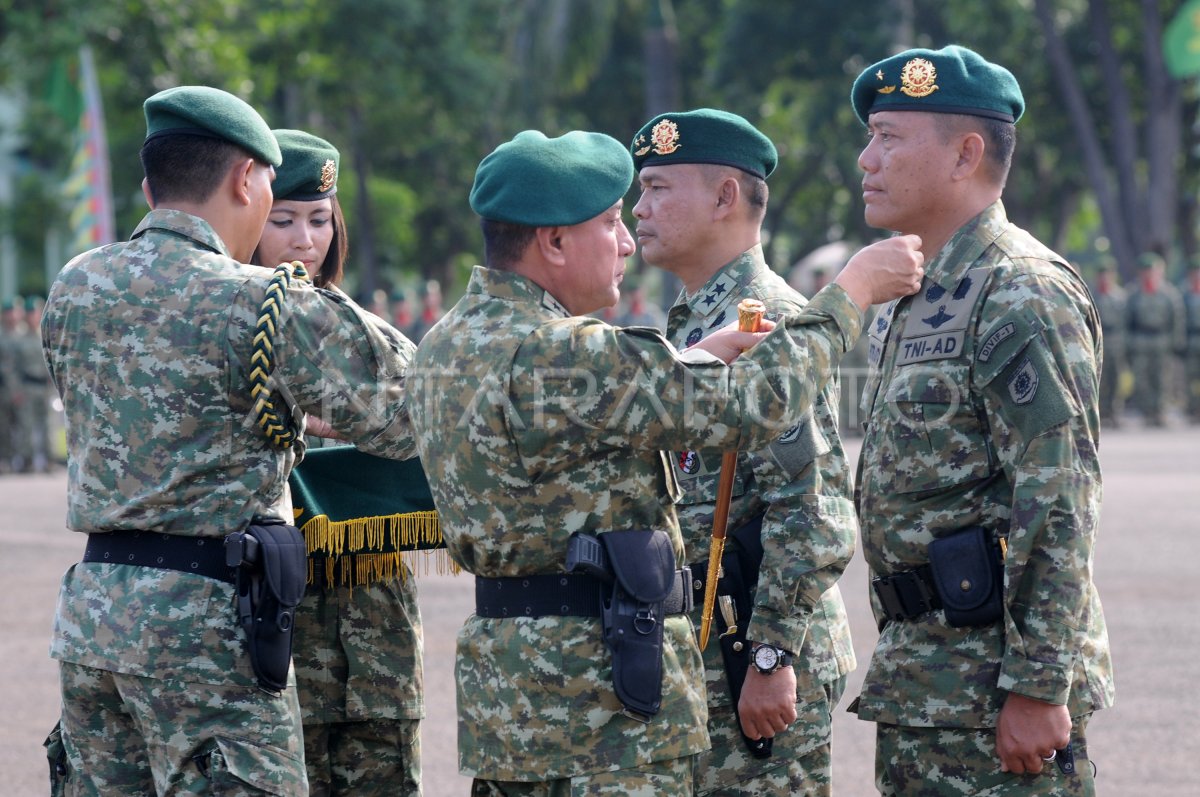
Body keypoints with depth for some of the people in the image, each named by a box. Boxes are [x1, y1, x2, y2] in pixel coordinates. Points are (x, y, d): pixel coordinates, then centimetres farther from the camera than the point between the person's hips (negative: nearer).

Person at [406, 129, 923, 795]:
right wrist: (853, 289, -5)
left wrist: (701, 359, 19)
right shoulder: (558, 358, -19)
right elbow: (754, 407, -16)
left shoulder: (446, 347, 11)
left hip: (498, 683, 10)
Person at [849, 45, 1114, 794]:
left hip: (996, 685, -9)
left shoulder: (1022, 296, -14)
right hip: (916, 685, 9)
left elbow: (1061, 508, -19)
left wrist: (1038, 689, -22)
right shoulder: (911, 300, 16)